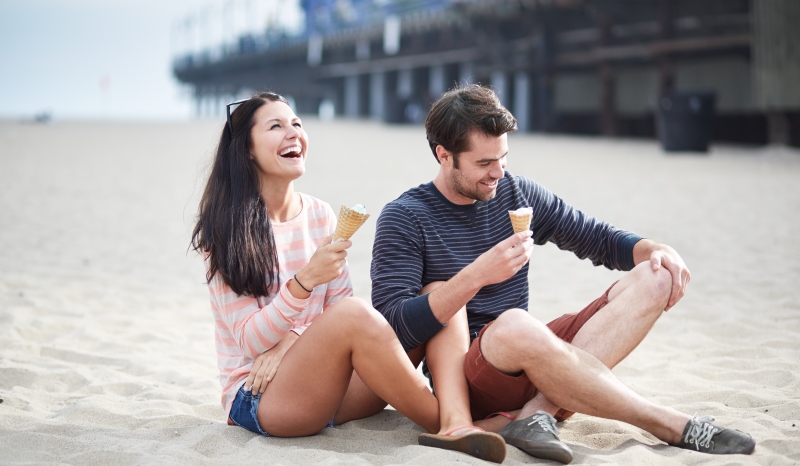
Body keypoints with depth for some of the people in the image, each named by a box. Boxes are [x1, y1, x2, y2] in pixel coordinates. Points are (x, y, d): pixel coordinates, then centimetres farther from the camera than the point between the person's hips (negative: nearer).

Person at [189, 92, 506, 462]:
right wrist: (304, 281, -28)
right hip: (259, 401, -6)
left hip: (327, 391, 6)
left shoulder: (320, 215, 9)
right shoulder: (225, 232, -7)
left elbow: (339, 304, 6)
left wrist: (292, 340, -15)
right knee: (354, 314, -33)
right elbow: (251, 341, -12)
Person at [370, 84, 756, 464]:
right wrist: (476, 275, -28)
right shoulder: (405, 218, -5)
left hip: (532, 361, 6)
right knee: (514, 324, -40)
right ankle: (678, 428, -25)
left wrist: (655, 250, -5)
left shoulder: (516, 193, 10)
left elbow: (598, 238, 17)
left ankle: (539, 409, -28)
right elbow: (392, 329, -16)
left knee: (653, 279, -7)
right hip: (469, 383, -6)